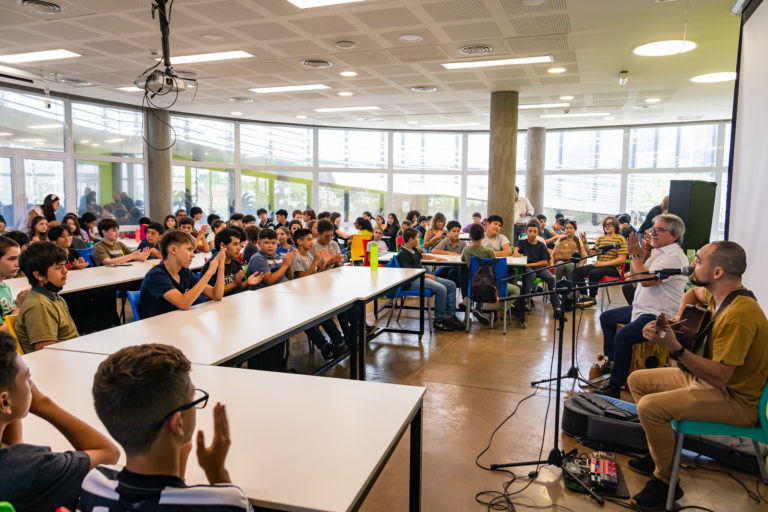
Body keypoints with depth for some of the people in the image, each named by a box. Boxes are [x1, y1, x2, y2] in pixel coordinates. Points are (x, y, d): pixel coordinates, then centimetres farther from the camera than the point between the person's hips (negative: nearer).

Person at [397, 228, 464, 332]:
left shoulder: (413, 250, 15)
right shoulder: (402, 255, -14)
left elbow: (421, 255, 39)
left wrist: (434, 257, 28)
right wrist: (428, 275, -15)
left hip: (422, 276, 11)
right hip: (413, 281, -10)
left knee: (451, 285, 2)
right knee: (441, 289, -29)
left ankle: (451, 315, -1)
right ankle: (438, 321, -19)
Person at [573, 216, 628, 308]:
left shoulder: (620, 239, -1)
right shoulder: (600, 239, 17)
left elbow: (621, 259, -10)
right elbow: (592, 253, 12)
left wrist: (603, 263, -18)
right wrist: (585, 243, -3)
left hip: (614, 267, -6)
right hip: (598, 265, 6)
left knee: (593, 273, -33)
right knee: (577, 271, -15)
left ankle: (592, 298, -14)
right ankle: (584, 296, -10)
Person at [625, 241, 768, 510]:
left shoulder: (739, 315, -30)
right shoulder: (717, 295, -1)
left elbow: (720, 376, -31)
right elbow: (694, 293, 26)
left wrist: (675, 348, -38)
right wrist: (678, 319, 9)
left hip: (736, 400, -10)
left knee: (650, 407, -27)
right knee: (637, 380, 11)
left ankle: (665, 481, -5)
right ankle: (661, 454, 22)